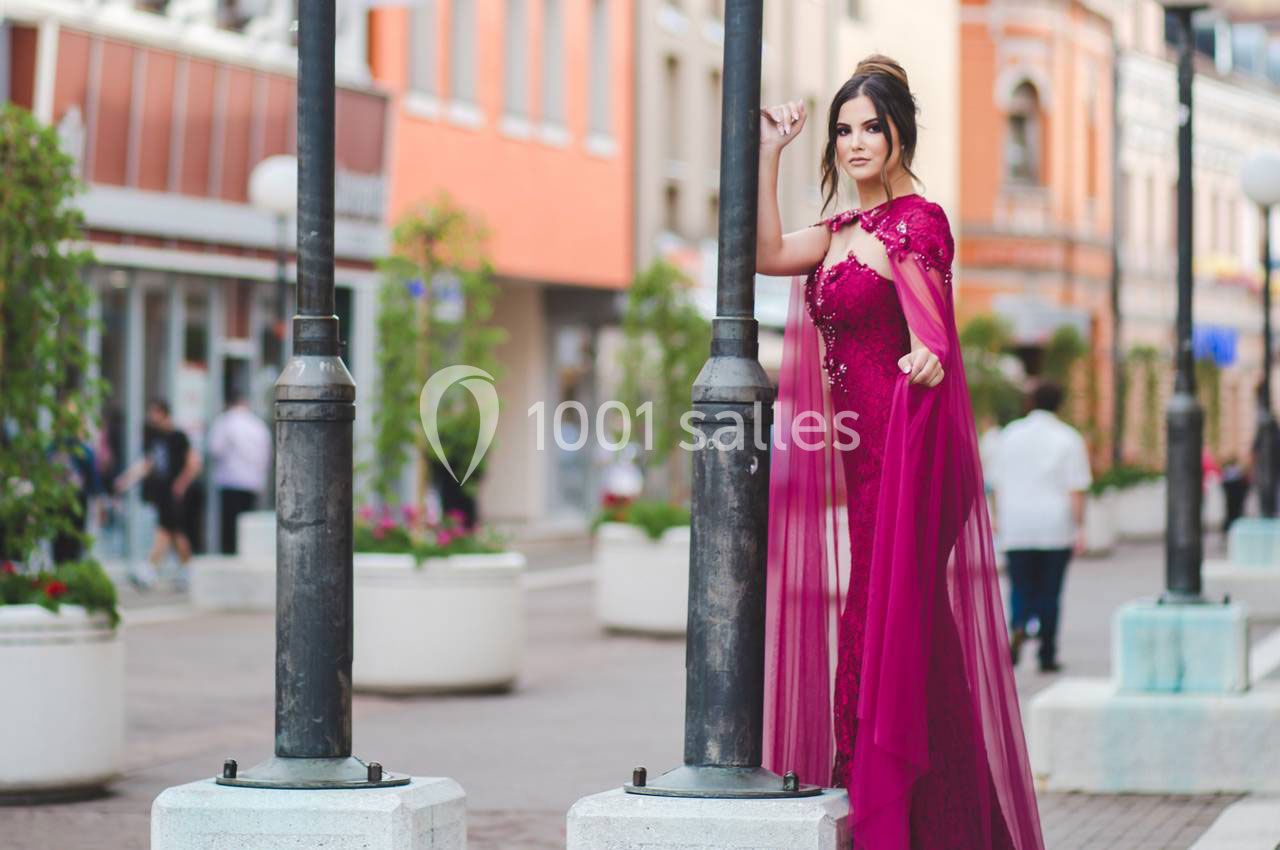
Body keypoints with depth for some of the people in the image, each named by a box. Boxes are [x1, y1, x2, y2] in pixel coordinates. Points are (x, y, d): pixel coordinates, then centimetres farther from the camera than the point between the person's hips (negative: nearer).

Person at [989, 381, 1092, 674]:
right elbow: (1076, 489, -7)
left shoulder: (1011, 434, 5)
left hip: (1017, 528, 2)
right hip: (1056, 529, -1)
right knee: (1049, 592, 6)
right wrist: (1079, 529, -5)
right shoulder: (1069, 439, -2)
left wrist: (998, 519, 14)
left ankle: (1017, 627, -23)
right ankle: (1047, 655, 6)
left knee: (1021, 588, 7)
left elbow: (998, 483, 6)